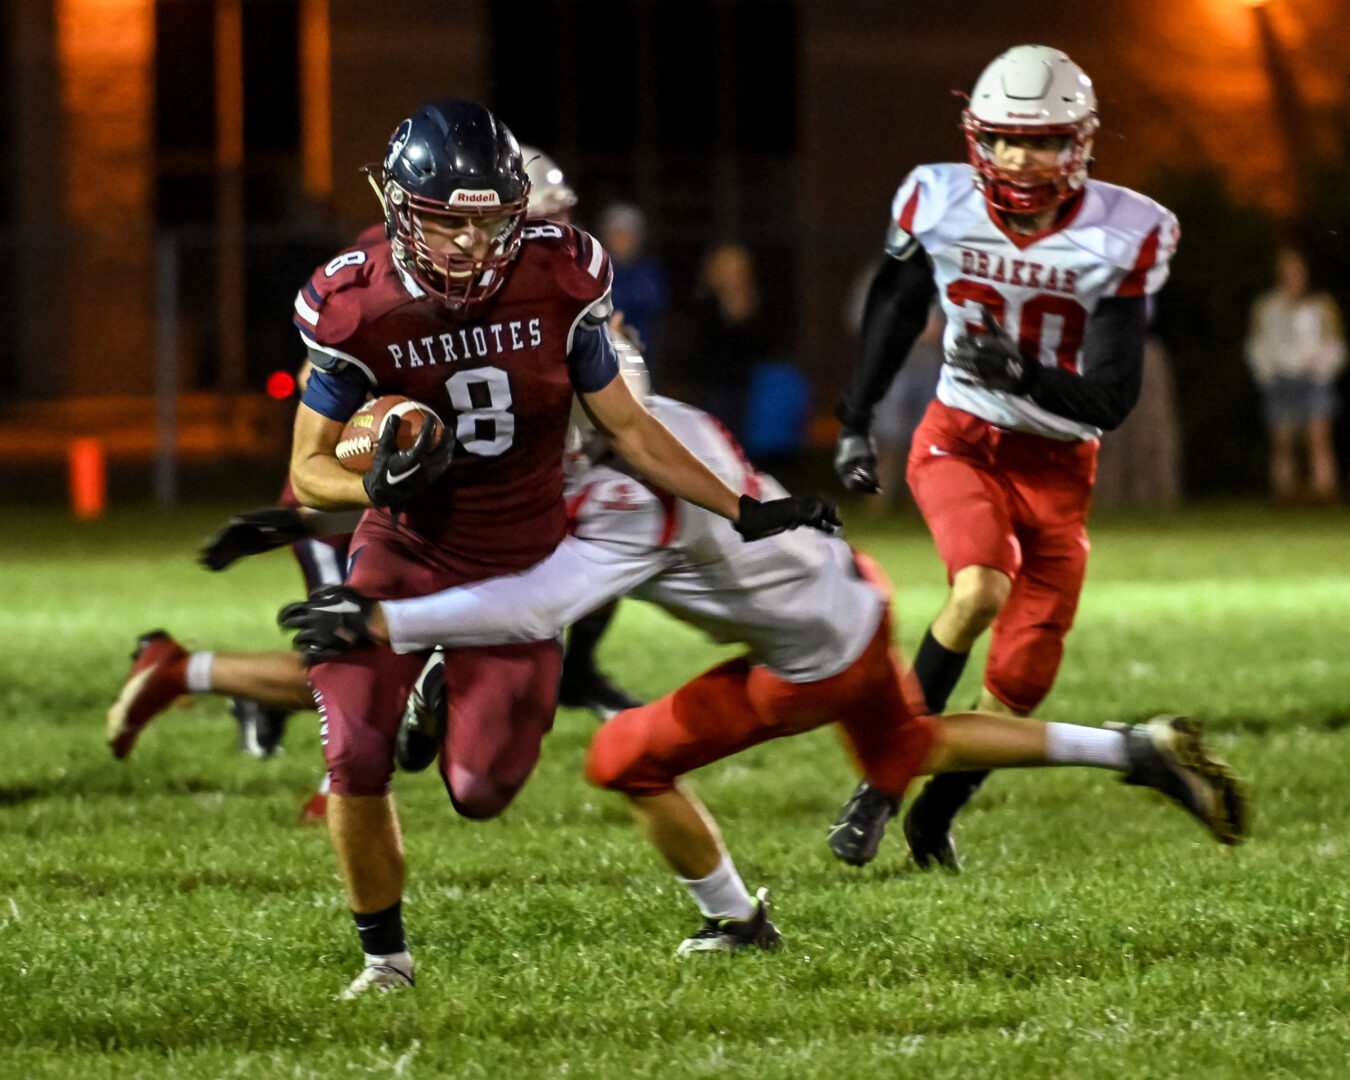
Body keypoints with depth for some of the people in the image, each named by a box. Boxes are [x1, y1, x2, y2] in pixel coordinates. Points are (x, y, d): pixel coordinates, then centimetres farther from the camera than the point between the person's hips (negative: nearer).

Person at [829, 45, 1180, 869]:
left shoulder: (1123, 238, -17)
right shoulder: (940, 203, -12)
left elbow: (1111, 400, -18)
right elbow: (897, 306, 10)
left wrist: (1022, 374, -36)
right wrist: (856, 422, 14)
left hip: (1057, 466, 1)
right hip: (961, 440, -1)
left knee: (1021, 681, -1)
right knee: (981, 590, -30)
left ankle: (936, 815, 26)